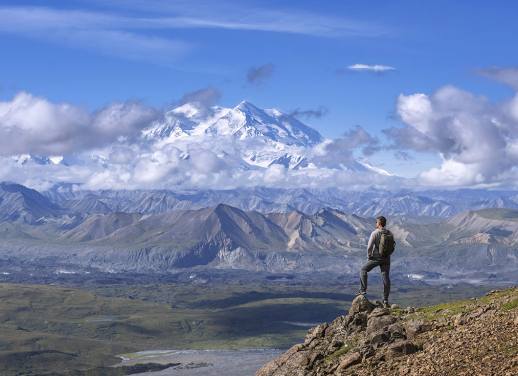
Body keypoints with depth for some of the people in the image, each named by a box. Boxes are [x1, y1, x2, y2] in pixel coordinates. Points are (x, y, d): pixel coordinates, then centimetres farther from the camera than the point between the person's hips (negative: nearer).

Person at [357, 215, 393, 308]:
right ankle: (385, 301, 6)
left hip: (376, 258, -4)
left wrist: (369, 256, -1)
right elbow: (393, 247, 8)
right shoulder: (390, 234, 1)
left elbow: (369, 247, -15)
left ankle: (363, 290, 7)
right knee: (386, 278, 5)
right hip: (386, 259, 4)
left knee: (363, 270, 16)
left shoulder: (375, 233, -13)